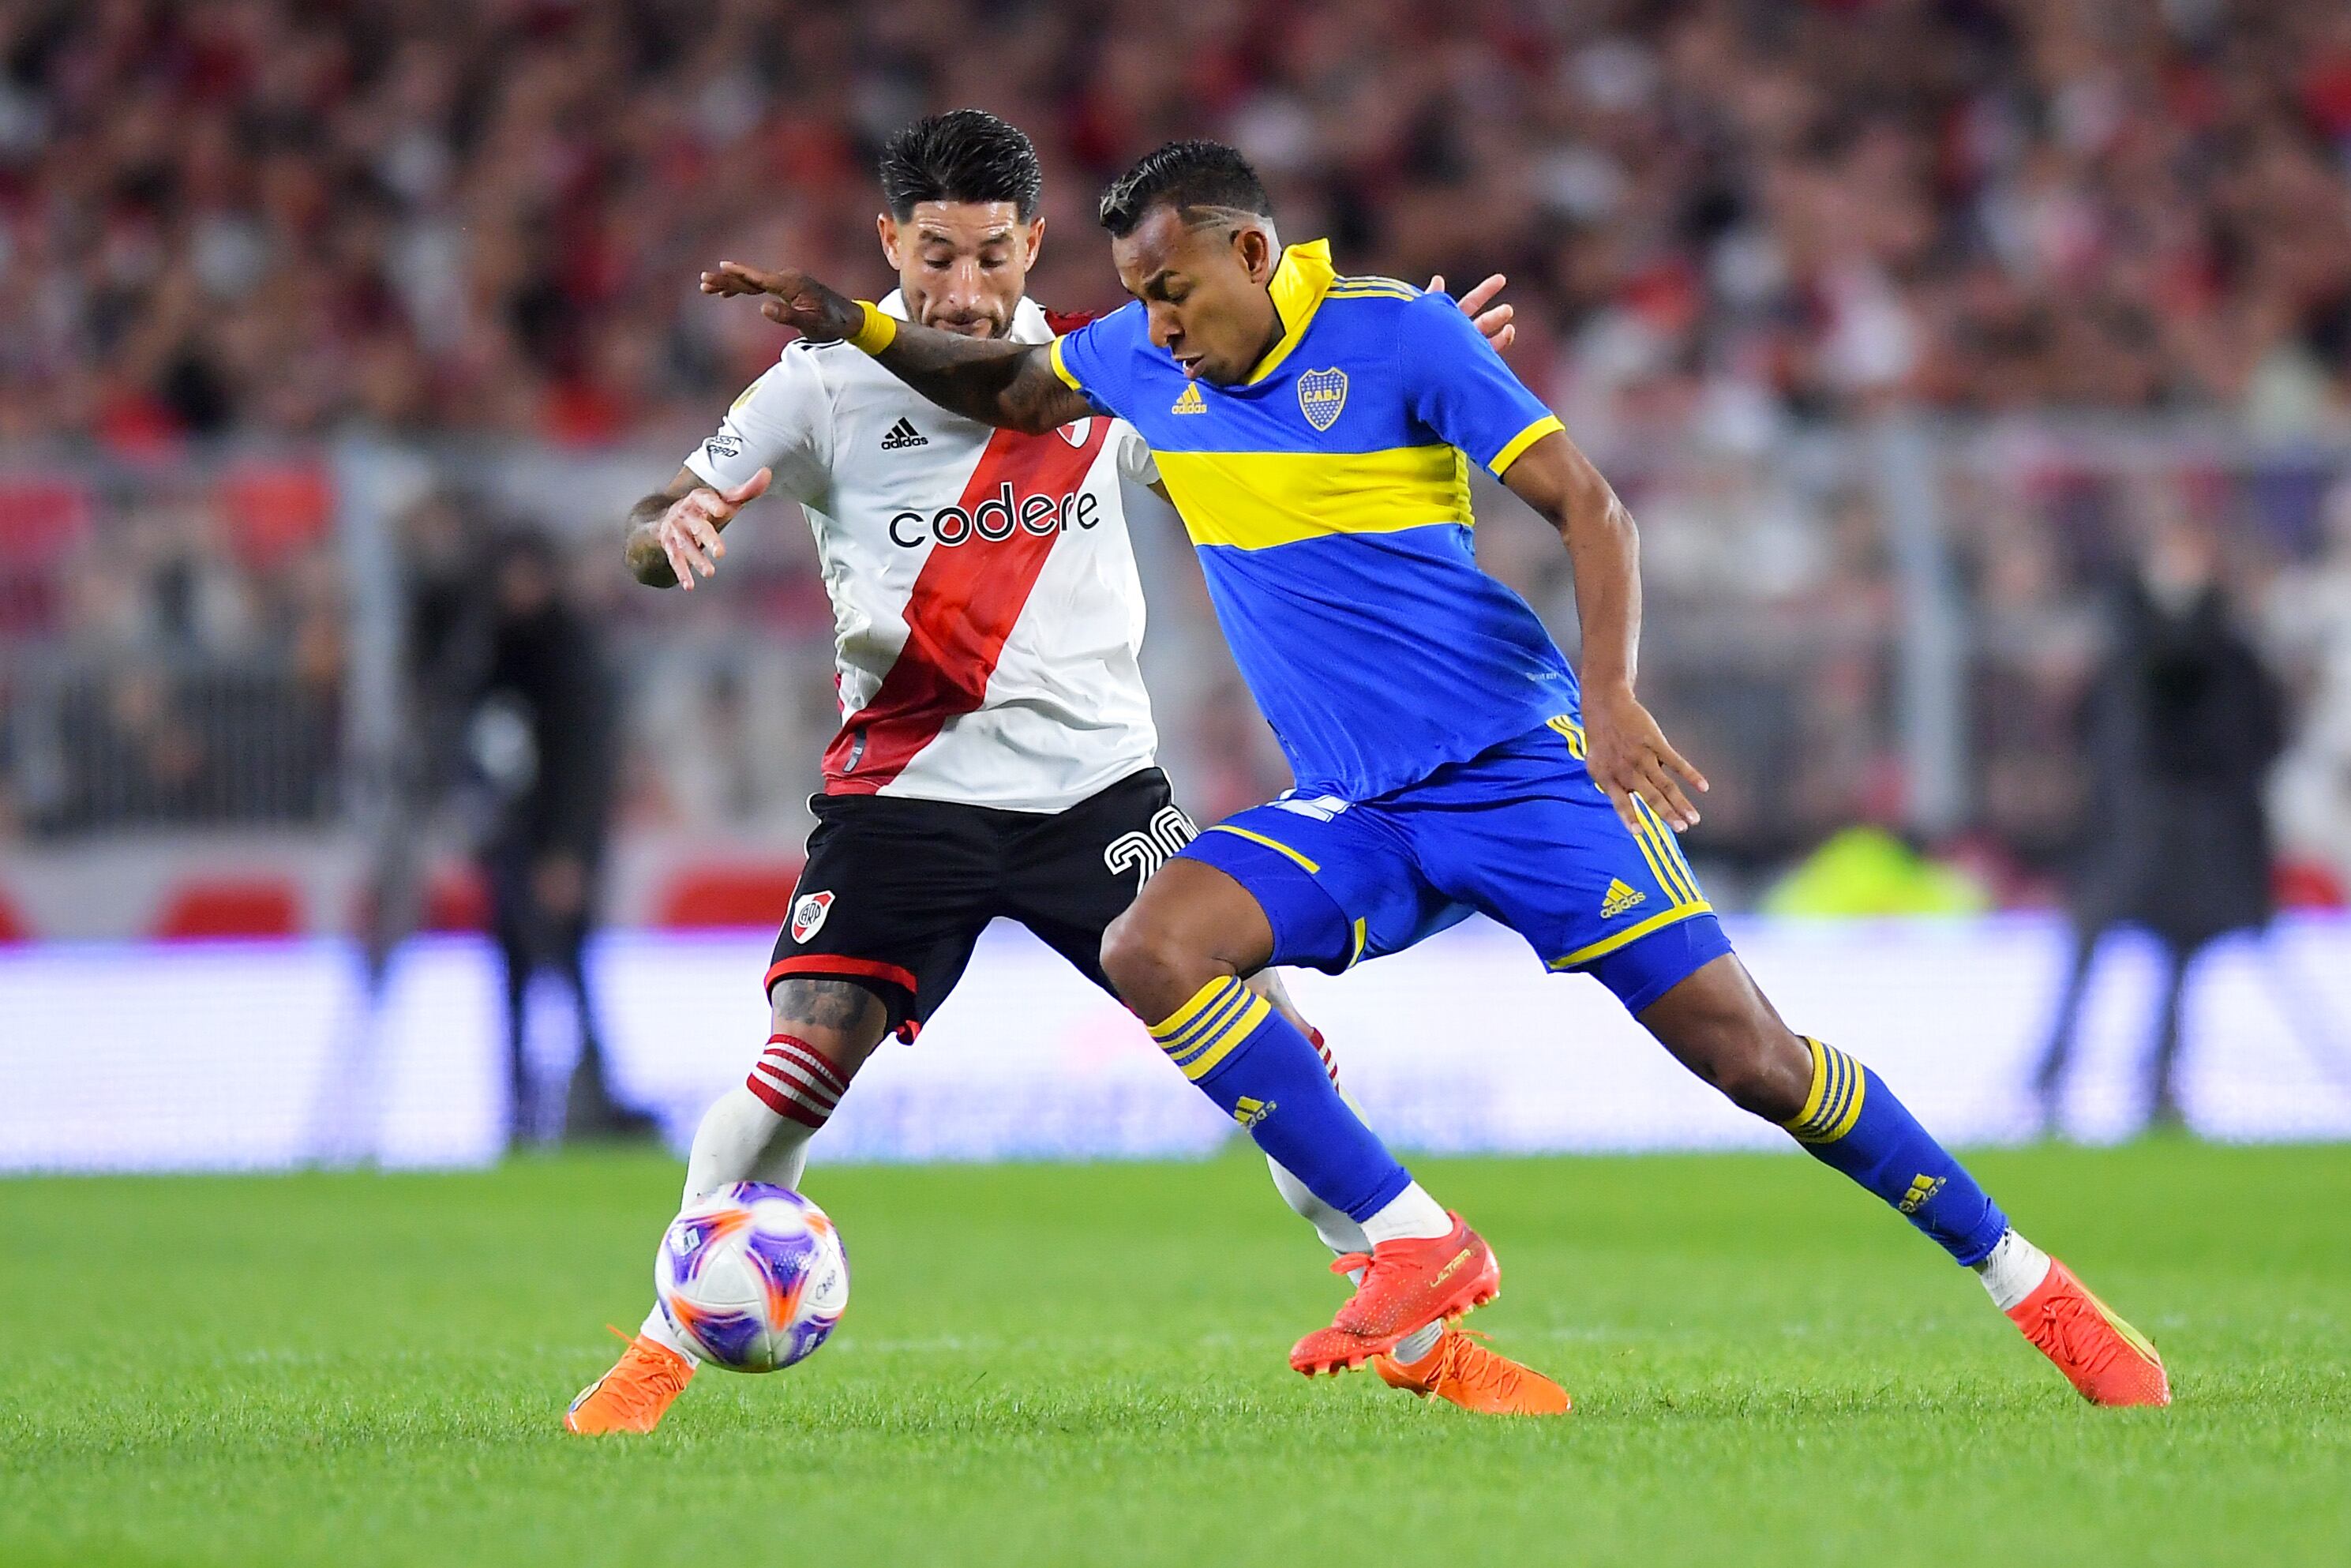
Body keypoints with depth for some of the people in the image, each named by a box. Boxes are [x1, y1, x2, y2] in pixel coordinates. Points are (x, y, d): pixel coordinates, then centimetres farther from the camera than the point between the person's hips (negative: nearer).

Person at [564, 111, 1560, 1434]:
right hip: (907, 791, -2)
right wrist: (673, 530, -26)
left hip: (1099, 780, 2)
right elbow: (650, 539, -1)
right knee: (809, 1053, -18)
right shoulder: (832, 382, -2)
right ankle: (659, 1354, -2)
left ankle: (1431, 1338, 6)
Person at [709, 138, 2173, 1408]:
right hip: (1356, 816, 5)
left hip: (1520, 770, -5)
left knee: (1741, 1046, -12)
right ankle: (1412, 1246, -15)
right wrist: (858, 327, 12)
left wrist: (1611, 693, -25)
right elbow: (1015, 390, 28)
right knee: (1149, 946, -20)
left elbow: (1589, 505, -11)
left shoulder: (1396, 332, -10)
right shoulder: (1141, 358, 6)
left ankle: (2027, 1282, 2)